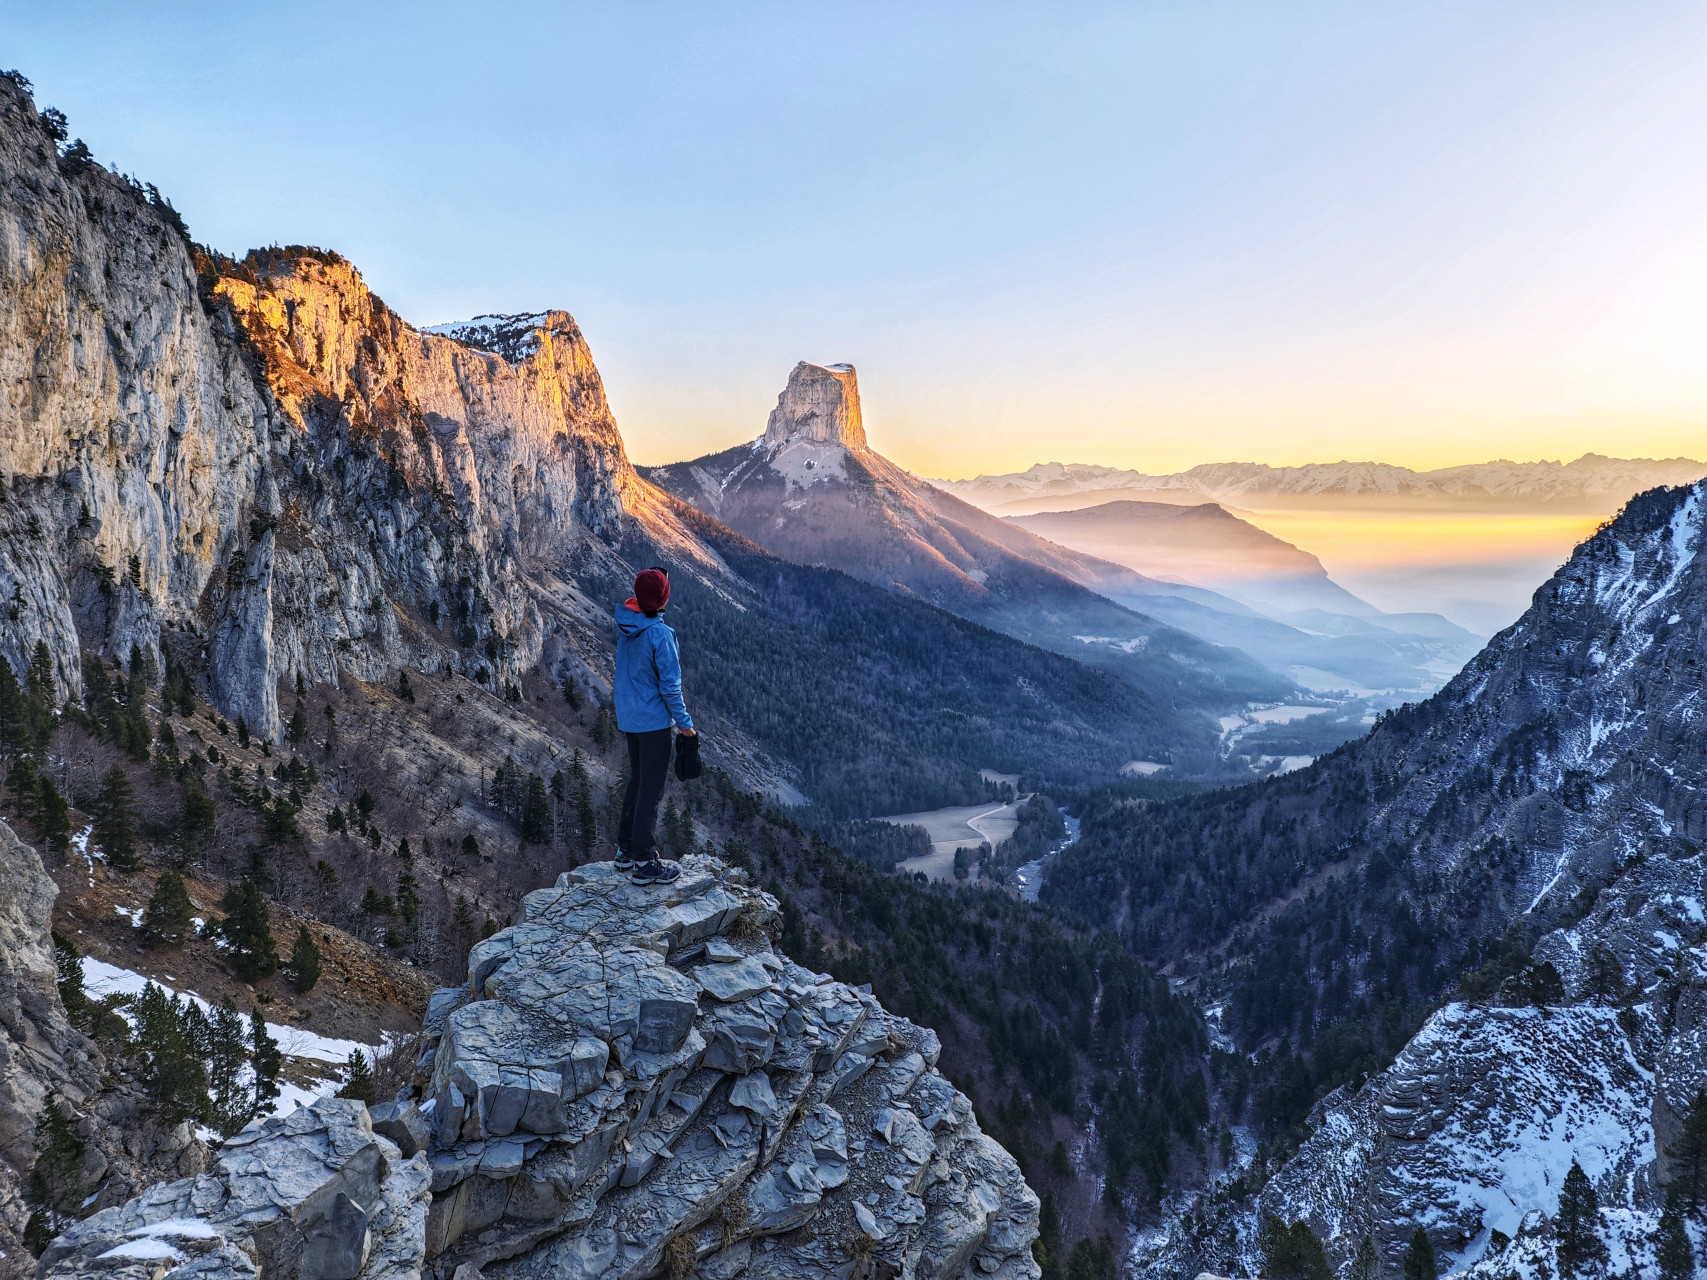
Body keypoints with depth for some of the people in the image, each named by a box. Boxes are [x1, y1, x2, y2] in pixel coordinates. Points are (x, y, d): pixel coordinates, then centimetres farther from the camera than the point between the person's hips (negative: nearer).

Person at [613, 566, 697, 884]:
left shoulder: (625, 627, 0)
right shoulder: (661, 634, -22)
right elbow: (670, 685, -18)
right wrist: (684, 722, -9)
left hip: (628, 718, 8)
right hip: (653, 721, -8)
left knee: (636, 782, 21)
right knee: (651, 790, 1)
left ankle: (626, 849, 30)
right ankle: (644, 863, 7)